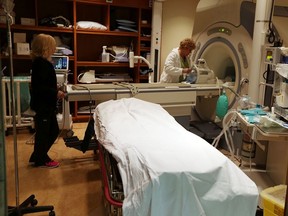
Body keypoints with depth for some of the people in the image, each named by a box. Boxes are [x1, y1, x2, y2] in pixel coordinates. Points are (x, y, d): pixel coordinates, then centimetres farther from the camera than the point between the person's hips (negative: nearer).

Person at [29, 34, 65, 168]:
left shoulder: (43, 62, 13)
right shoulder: (40, 63, -18)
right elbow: (39, 87, -24)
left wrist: (55, 90, 10)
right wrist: (56, 93, -20)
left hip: (46, 104, 10)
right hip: (42, 104, -10)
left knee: (54, 130, 16)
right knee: (43, 132, 4)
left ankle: (37, 157, 29)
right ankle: (41, 160, 20)